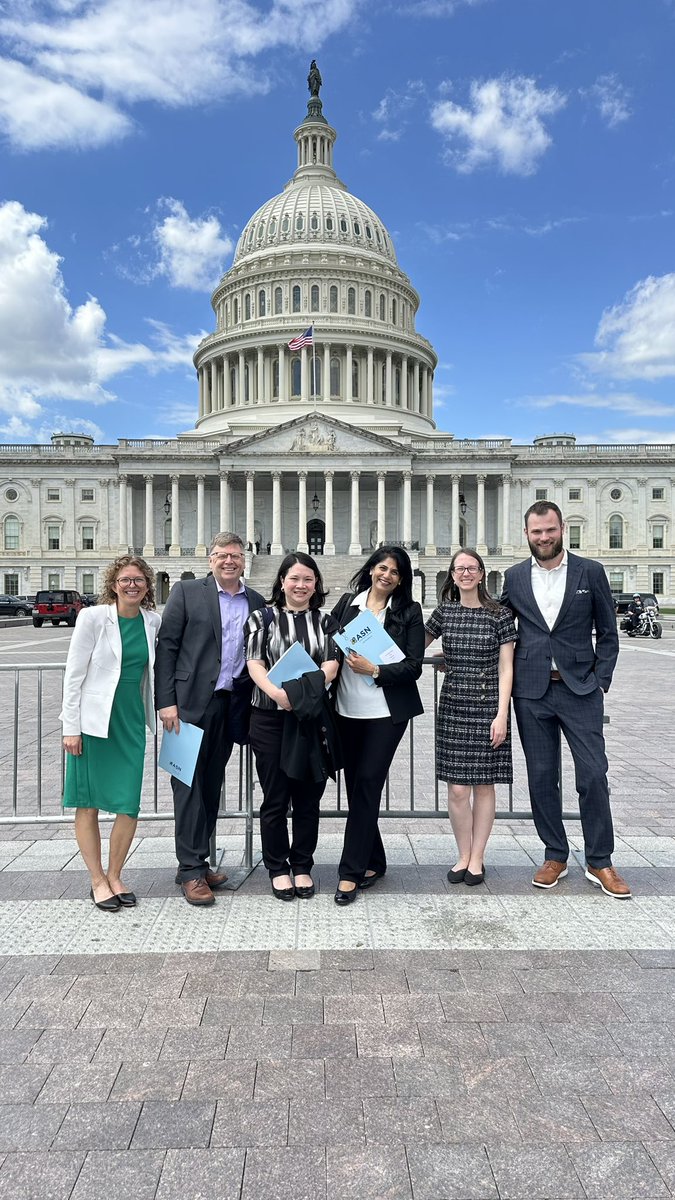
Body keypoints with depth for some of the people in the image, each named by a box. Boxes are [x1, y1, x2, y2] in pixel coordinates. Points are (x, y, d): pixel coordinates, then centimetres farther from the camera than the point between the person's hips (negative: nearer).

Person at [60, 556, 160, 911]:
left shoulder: (153, 621, 3)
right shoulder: (93, 617, -7)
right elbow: (74, 674, -6)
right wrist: (71, 726, -9)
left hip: (132, 722, 3)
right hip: (93, 721, -3)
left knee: (129, 805, 2)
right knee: (88, 804, 6)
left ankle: (114, 876, 21)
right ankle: (98, 880, 20)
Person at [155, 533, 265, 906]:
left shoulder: (256, 602, 12)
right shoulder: (187, 592, 1)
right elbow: (166, 646, -3)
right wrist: (166, 701, -10)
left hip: (230, 705, 4)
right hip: (191, 703, -4)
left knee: (211, 786, 11)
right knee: (190, 785, -1)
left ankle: (199, 861, 22)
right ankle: (191, 870, 6)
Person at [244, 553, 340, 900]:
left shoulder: (325, 621, 10)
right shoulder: (263, 618, 5)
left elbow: (332, 663, 1)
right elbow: (254, 663, -4)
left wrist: (308, 687, -20)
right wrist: (276, 692, -23)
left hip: (313, 718, 2)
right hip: (270, 718, -2)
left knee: (308, 796, 8)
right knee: (275, 797, 5)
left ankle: (302, 867, 23)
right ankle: (278, 868, 19)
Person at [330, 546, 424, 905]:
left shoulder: (409, 611, 0)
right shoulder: (347, 602, 7)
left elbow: (413, 667, -5)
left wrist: (374, 670, -17)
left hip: (386, 712, -3)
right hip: (348, 710, 3)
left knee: (367, 783, -5)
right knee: (355, 784, 9)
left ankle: (351, 871, 3)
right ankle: (374, 862, 26)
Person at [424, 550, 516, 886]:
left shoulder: (499, 615, -2)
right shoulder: (444, 612, 6)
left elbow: (505, 668, -3)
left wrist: (501, 714, -9)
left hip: (488, 709, -2)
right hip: (453, 707, 2)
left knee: (484, 785, 6)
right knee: (457, 789, 1)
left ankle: (477, 858, 19)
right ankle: (463, 856, 18)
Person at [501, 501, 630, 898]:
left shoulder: (590, 572, 1)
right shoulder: (514, 577, 6)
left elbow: (608, 634, 4)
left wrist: (600, 681, -3)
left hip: (580, 688, -2)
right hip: (531, 691, 2)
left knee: (594, 775, -2)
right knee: (541, 777, 7)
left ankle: (600, 862, 13)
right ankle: (555, 857, 22)